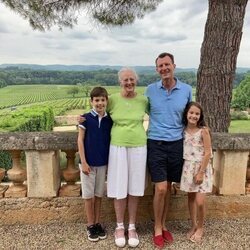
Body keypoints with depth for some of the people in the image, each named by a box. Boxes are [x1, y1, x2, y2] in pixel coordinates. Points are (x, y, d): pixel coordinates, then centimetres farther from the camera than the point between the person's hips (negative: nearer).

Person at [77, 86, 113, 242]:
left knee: (99, 195, 13)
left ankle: (98, 223, 27)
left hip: (103, 163, 3)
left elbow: (111, 141, 5)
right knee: (89, 195, 8)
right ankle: (90, 225, 23)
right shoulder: (86, 118, -8)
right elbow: (80, 140, -7)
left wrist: (111, 162, 4)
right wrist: (83, 162, -11)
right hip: (88, 163, -2)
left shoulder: (110, 120, 0)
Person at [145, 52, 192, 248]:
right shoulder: (150, 90, -2)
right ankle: (157, 228, 19)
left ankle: (163, 225, 31)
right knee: (161, 189, -3)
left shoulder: (187, 90, 0)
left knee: (168, 188, 12)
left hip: (177, 144, 2)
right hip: (156, 144, -1)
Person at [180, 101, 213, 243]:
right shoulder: (183, 130, 1)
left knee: (200, 202, -5)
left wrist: (201, 172, -14)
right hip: (188, 168, 4)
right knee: (191, 198, 13)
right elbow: (183, 150, 7)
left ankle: (200, 228, 20)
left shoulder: (203, 131, -11)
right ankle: (194, 226, 31)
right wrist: (187, 169, -1)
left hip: (202, 168, -4)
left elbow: (208, 153, -13)